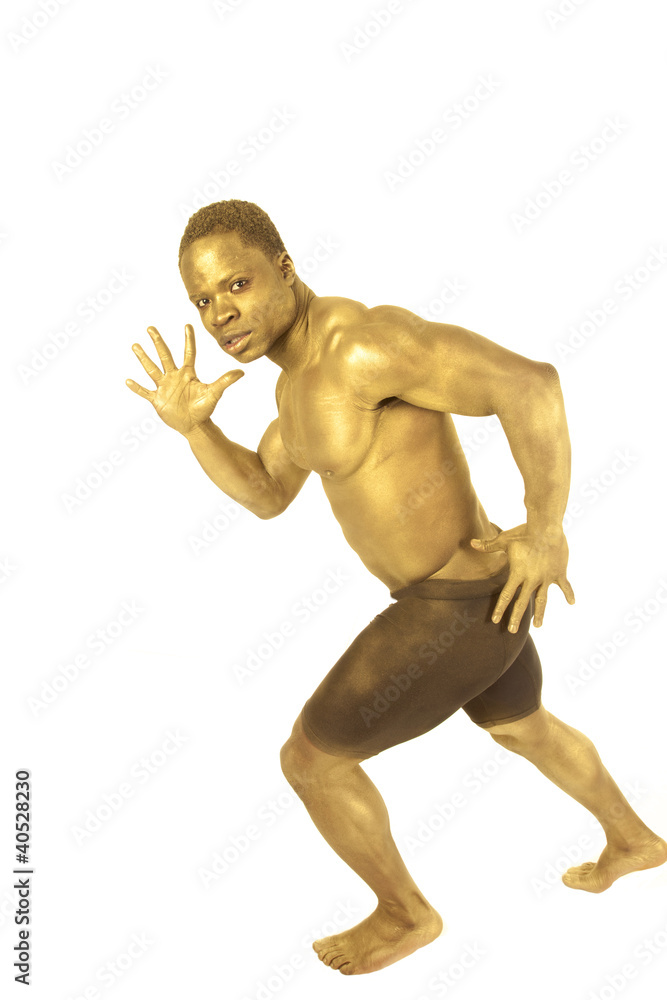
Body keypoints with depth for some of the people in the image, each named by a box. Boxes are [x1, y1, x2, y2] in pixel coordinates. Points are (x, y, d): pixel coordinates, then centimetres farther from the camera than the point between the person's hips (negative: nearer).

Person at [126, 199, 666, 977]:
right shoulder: (309, 362, 6)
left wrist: (545, 531, -24)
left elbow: (530, 383, -30)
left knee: (309, 759, 8)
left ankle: (405, 914, 32)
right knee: (523, 731, 35)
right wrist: (190, 423, -5)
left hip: (457, 613, -10)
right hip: (472, 585, 10)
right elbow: (266, 495, 9)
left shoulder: (362, 341, -26)